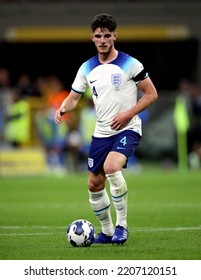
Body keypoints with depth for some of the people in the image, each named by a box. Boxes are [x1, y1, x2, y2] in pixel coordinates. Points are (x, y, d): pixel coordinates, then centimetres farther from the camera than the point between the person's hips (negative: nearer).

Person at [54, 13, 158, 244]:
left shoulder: (129, 64, -7)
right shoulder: (87, 68, 6)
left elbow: (151, 94, -4)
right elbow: (73, 97, 12)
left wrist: (129, 114, -16)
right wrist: (63, 109, -11)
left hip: (127, 129, -6)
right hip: (101, 132, 6)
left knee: (111, 167, -31)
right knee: (94, 185, 7)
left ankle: (122, 225, -18)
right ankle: (107, 232, 27)